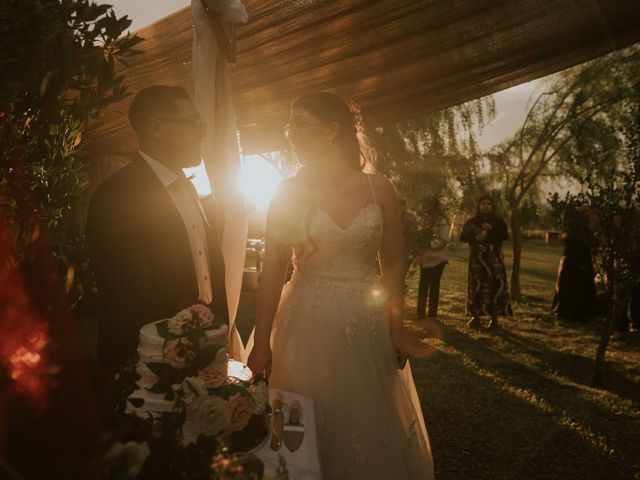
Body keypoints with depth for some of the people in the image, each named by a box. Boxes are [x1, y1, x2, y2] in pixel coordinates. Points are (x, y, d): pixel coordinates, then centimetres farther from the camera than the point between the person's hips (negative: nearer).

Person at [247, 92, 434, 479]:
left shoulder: (378, 188, -2)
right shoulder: (288, 193, -3)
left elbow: (393, 263, 4)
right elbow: (273, 269, -4)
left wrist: (397, 327, 3)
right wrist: (262, 342, -6)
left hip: (368, 324, 1)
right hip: (309, 326, -1)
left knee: (372, 426, 14)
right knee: (313, 435, 9)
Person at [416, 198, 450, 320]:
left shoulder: (442, 222, -9)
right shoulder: (428, 221, 12)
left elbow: (444, 240, -17)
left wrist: (430, 244, -21)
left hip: (437, 258, -6)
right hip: (426, 258, 6)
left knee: (434, 285, 1)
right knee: (423, 285, 7)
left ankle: (432, 314, 11)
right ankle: (421, 312, 15)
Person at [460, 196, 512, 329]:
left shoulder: (498, 221, 7)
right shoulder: (471, 222, 8)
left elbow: (505, 236, -6)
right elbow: (463, 237, -2)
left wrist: (491, 229, -18)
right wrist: (475, 237, -18)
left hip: (494, 259, 0)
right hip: (477, 258, 1)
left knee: (495, 286, -6)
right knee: (476, 286, -1)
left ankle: (494, 318, 1)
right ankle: (475, 317, 6)